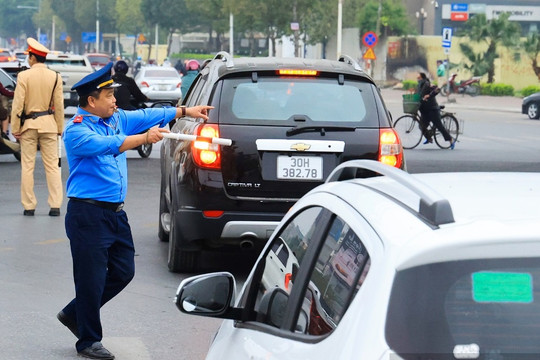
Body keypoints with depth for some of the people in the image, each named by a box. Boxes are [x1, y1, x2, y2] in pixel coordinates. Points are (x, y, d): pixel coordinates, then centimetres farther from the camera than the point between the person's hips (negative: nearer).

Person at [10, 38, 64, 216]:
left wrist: (15, 129, -2)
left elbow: (18, 105, -9)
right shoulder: (55, 77, -2)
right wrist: (60, 128, 10)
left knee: (27, 166, 5)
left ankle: (29, 206, 5)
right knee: (52, 165, 4)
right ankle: (55, 206, 0)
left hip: (28, 125, -2)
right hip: (49, 124, 2)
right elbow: (59, 106, 1)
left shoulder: (24, 76, -9)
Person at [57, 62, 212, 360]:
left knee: (123, 271, 12)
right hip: (88, 215, -9)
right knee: (91, 278, -3)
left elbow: (148, 116, 19)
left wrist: (185, 111, 17)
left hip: (115, 212, 9)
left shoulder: (117, 119, 11)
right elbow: (107, 145, -29)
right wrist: (144, 138, -36)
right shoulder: (76, 130, -14)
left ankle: (74, 314, 28)